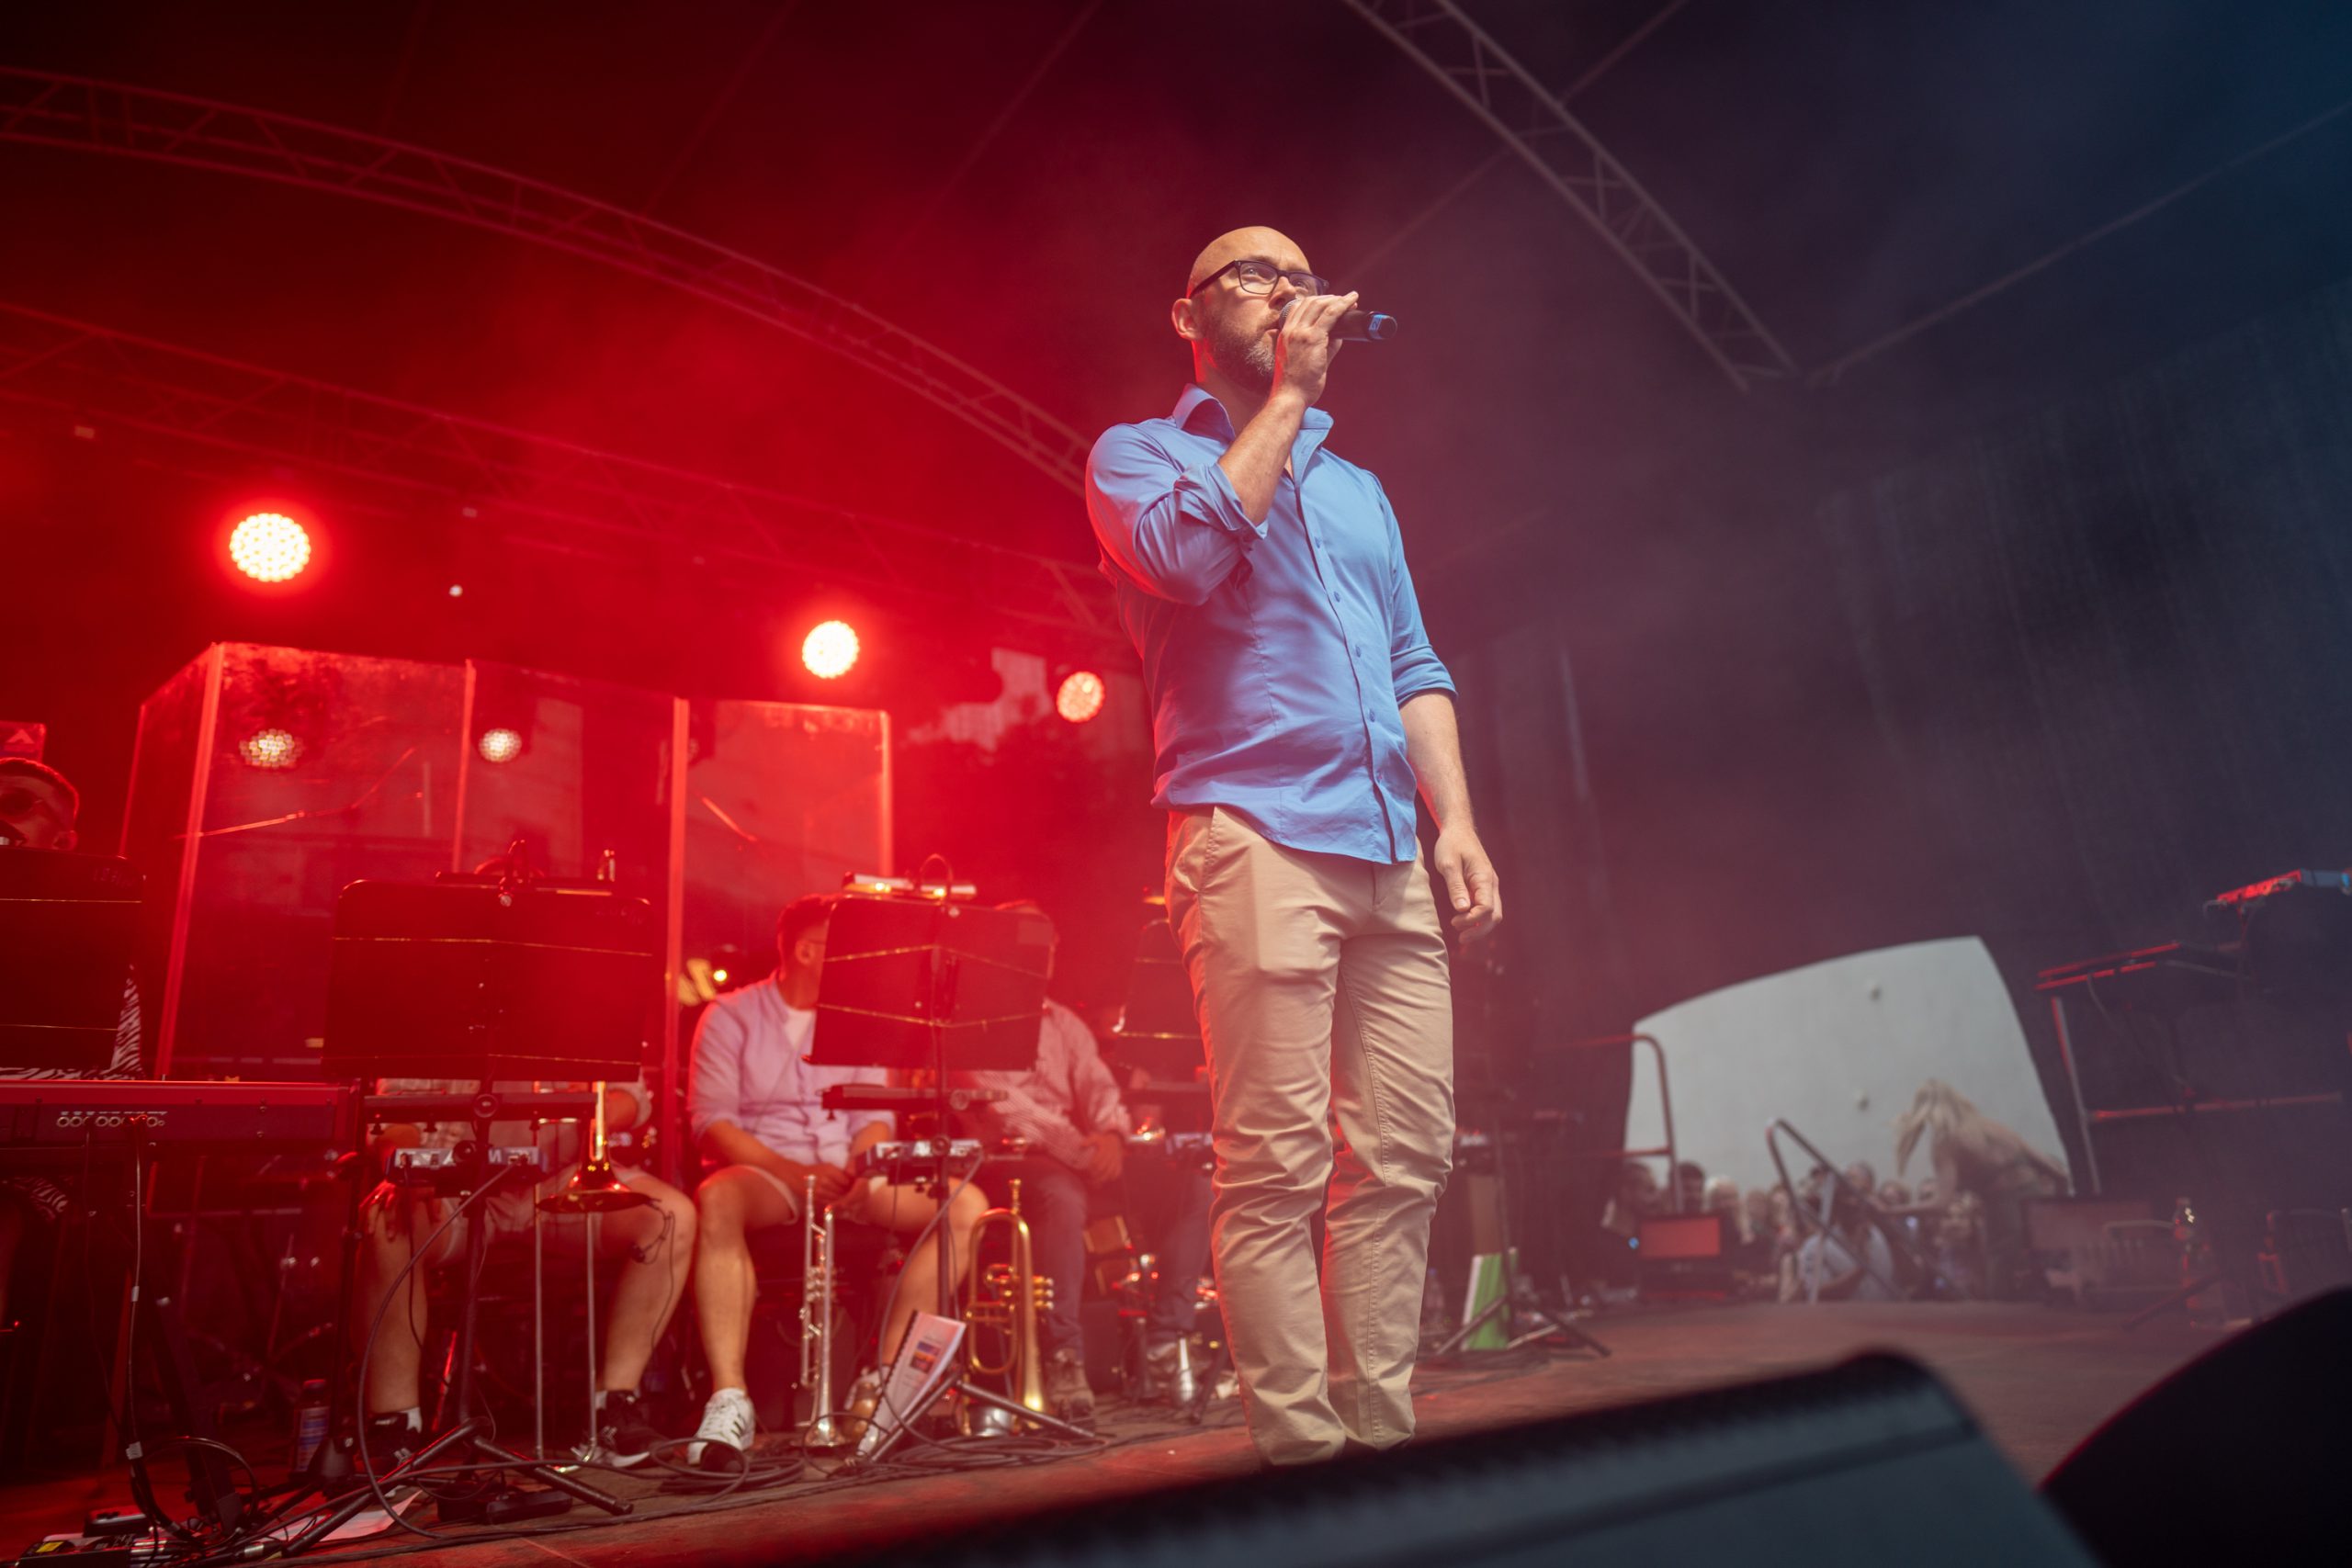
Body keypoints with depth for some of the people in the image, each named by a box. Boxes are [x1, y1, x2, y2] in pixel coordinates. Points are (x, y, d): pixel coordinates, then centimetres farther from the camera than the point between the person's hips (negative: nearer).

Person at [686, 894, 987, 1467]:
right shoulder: (732, 1016, 1)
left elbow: (875, 1117, 9)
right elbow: (711, 1120, -9)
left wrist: (859, 1170, -14)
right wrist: (796, 1174, -22)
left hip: (849, 1178, 4)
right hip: (762, 1175, -4)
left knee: (966, 1203, -18)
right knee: (717, 1199, -40)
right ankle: (729, 1401, -40)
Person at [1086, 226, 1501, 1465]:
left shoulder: (1356, 487, 29)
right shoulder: (1137, 456, 12)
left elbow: (1415, 664, 21)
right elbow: (1187, 551, -12)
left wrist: (1455, 820, 8)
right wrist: (1287, 395, -2)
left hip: (1391, 851, 6)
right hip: (1251, 834, -6)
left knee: (1407, 1153, 3)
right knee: (1277, 1164, -7)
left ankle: (1380, 1428, 14)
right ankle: (1297, 1443, 3)